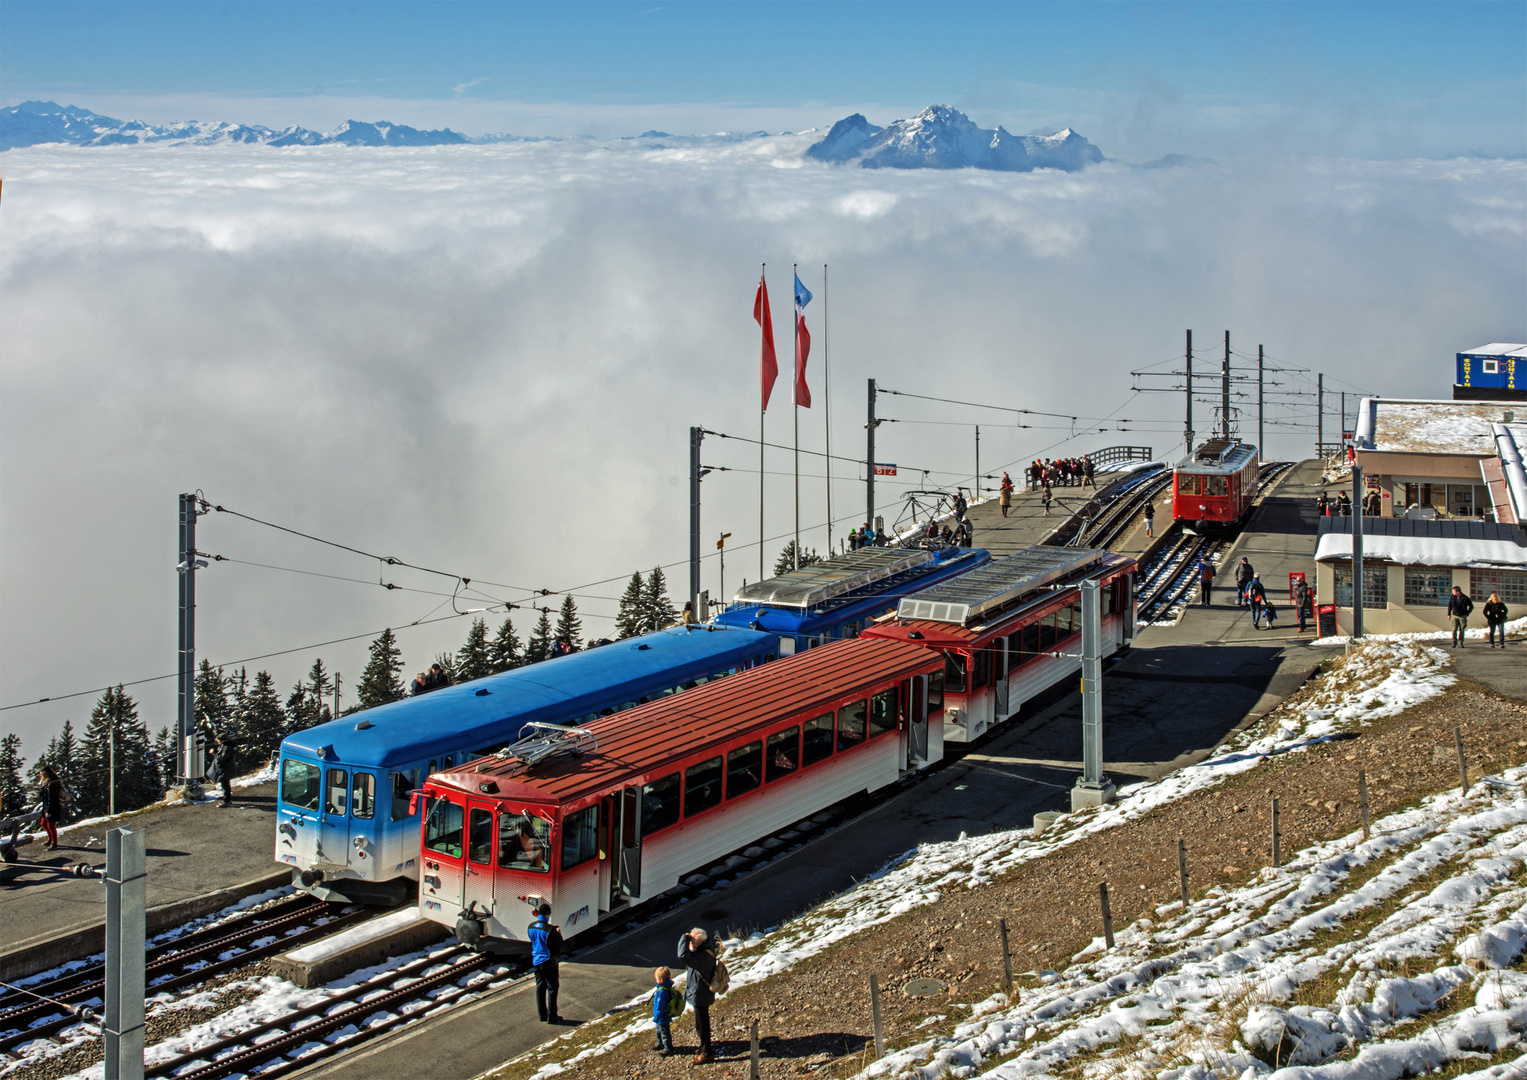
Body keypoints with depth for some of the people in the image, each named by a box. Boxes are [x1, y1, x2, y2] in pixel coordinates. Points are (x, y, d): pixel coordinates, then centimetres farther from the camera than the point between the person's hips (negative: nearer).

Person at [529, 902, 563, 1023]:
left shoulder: (531, 926, -2)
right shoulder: (550, 929, -23)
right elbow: (559, 943, -13)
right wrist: (558, 934, 6)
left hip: (536, 961, 6)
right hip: (548, 962, -6)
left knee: (540, 987, 15)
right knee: (552, 988, 3)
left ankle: (542, 1014, 19)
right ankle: (551, 1016, 4)